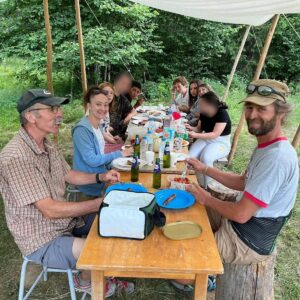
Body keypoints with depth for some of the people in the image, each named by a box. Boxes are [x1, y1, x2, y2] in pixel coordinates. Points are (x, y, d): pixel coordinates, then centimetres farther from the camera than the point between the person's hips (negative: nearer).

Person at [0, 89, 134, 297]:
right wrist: (101, 203, -25)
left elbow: (68, 175, 14)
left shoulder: (47, 144, 1)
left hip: (65, 220, 9)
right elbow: (50, 210, -28)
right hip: (43, 241, -9)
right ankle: (84, 280, 13)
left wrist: (101, 177, -2)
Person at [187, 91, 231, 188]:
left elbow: (215, 134, -27)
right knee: (191, 156, -21)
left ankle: (207, 187, -15)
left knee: (205, 158, -33)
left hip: (221, 142, -6)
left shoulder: (222, 114, -19)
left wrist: (196, 135, -34)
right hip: (206, 139, 6)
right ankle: (200, 184, -8)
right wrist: (191, 128, -10)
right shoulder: (203, 113, 0)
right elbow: (199, 129, 13)